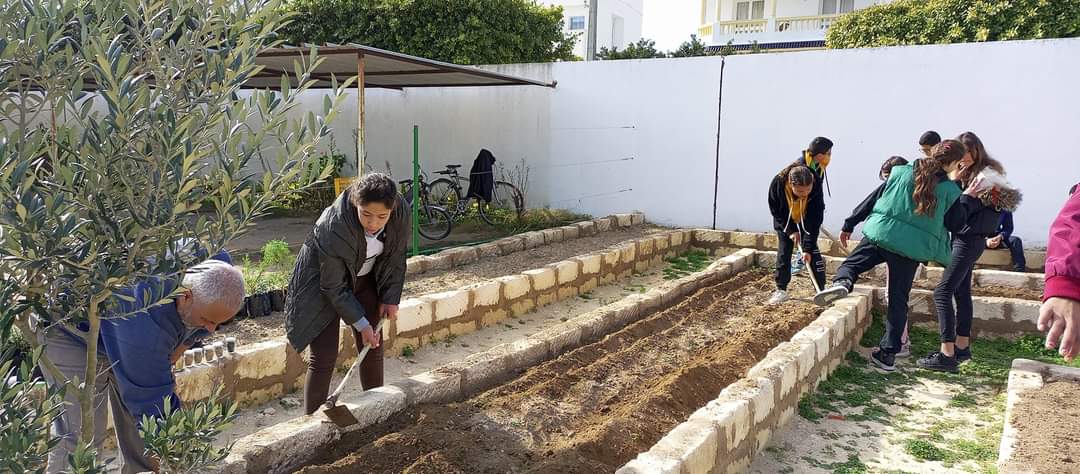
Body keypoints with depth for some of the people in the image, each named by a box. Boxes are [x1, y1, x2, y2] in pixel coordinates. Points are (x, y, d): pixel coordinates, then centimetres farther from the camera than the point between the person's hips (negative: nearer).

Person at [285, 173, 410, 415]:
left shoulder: (401, 212, -24)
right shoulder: (333, 228, -37)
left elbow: (395, 257, -4)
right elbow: (334, 287, -25)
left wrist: (390, 298, -6)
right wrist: (361, 324, -20)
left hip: (364, 278, 5)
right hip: (324, 280, -5)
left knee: (373, 347, 10)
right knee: (324, 357, -9)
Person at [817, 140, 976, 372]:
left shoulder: (902, 172, 3)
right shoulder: (951, 190, -2)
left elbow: (873, 198, 7)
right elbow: (955, 225, 4)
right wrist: (966, 199, 12)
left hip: (880, 233, 0)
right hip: (911, 247, 0)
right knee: (898, 300, 10)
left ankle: (842, 282, -25)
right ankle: (888, 353, 13)